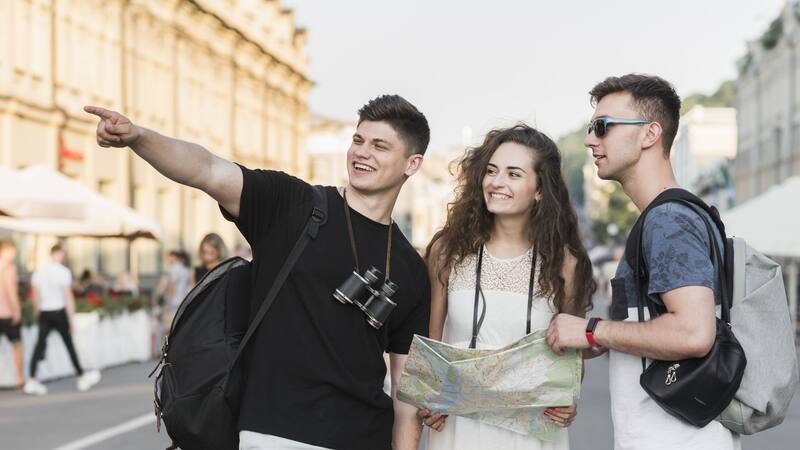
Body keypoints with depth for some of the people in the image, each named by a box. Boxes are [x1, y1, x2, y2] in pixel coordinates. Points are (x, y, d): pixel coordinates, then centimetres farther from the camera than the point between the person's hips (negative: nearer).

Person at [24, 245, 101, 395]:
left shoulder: (38, 271, 5)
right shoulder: (63, 272, -10)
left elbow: (35, 296, 9)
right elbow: (68, 297, -10)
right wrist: (71, 318, -5)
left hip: (44, 313, 4)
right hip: (59, 312, -4)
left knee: (39, 345, 3)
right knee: (69, 345, 6)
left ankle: (32, 381, -5)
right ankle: (82, 377, 15)